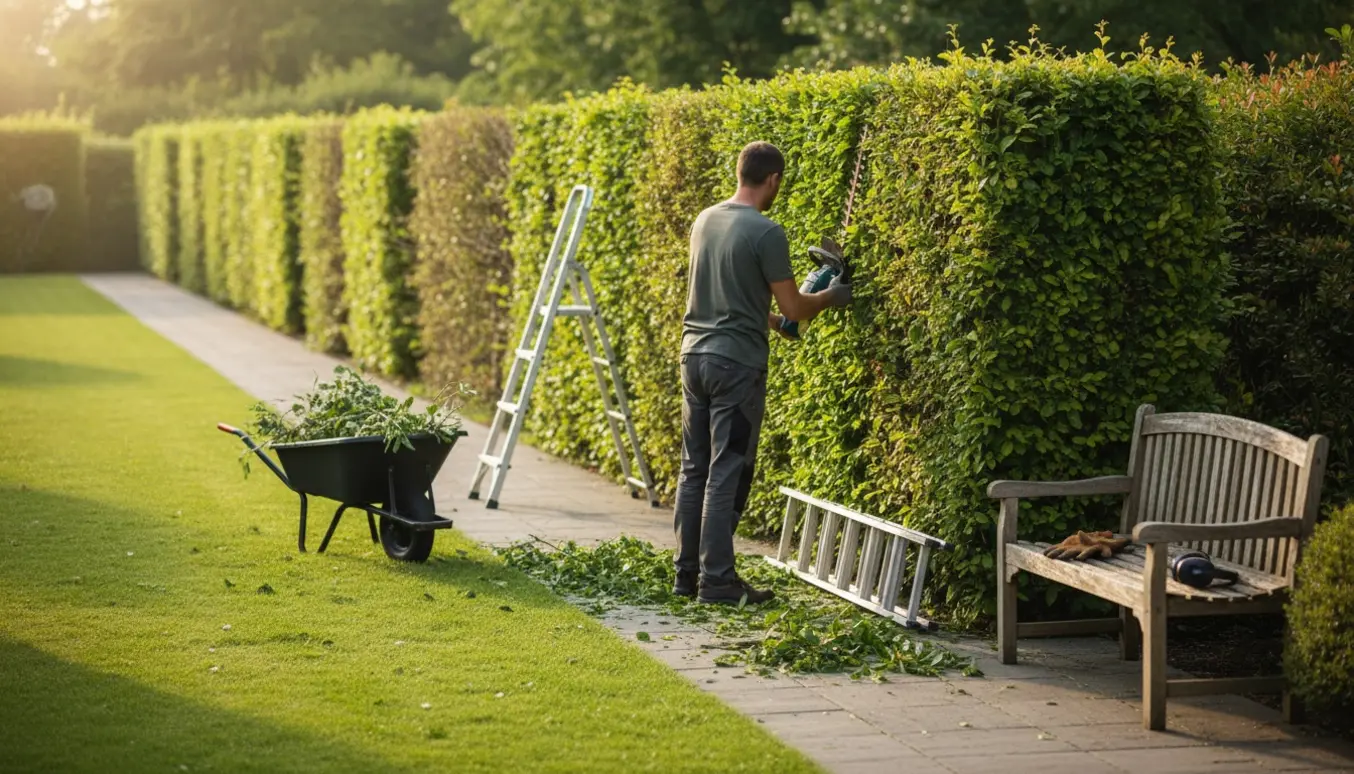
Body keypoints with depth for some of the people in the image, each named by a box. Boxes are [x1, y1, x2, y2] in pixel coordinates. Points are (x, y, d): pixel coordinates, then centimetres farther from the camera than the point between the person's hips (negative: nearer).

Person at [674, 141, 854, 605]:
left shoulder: (705, 221, 10)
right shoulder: (765, 233, -13)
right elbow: (794, 308, -9)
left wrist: (768, 319, 31)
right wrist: (832, 297, 10)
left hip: (696, 354, 7)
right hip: (738, 362, -7)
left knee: (694, 470, 12)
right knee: (727, 475, -3)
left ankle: (686, 574, 17)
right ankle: (717, 581, 0)